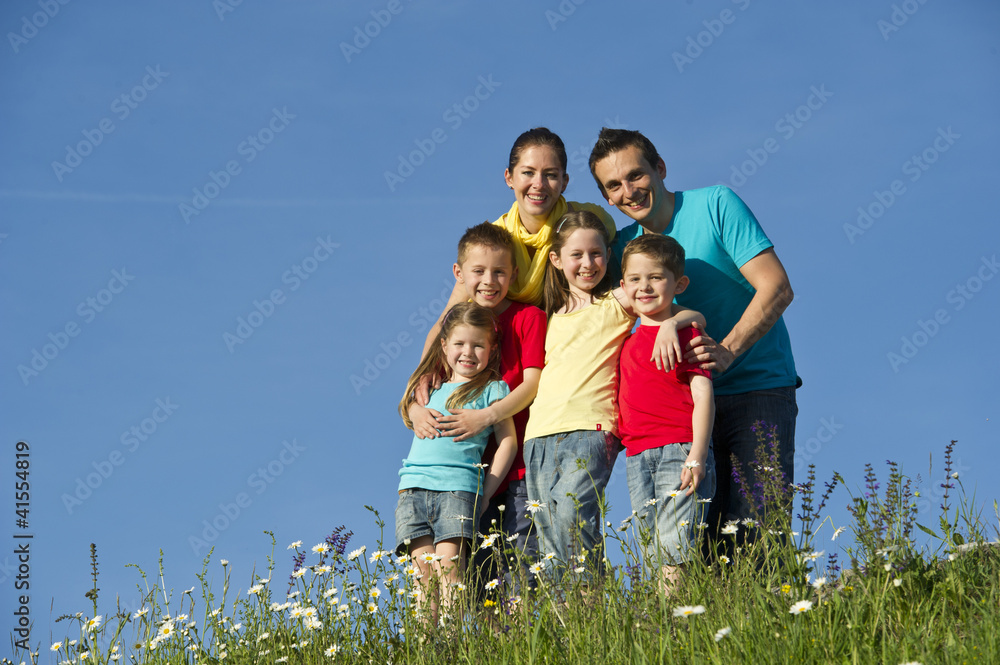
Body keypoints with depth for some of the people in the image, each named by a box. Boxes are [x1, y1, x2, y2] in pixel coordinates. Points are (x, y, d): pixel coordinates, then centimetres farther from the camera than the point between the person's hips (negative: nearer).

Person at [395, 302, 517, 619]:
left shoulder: (492, 390, 10)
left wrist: (485, 494, -1)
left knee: (448, 569, -15)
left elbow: (507, 441, 5)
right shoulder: (430, 390, 23)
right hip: (413, 486, 4)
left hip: (458, 487, -4)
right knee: (424, 570, -7)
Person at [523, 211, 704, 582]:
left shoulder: (617, 301, 10)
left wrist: (671, 323, -17)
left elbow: (695, 317, 3)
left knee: (572, 511, -26)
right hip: (541, 432, 5)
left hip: (590, 427, -5)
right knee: (548, 538, -3)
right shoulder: (554, 314, 24)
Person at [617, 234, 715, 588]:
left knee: (675, 545, -15)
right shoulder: (627, 343, 19)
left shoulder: (687, 333, 0)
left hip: (680, 451, -6)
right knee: (652, 550, 4)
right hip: (637, 457, 7)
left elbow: (702, 396, -6)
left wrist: (697, 456, -14)